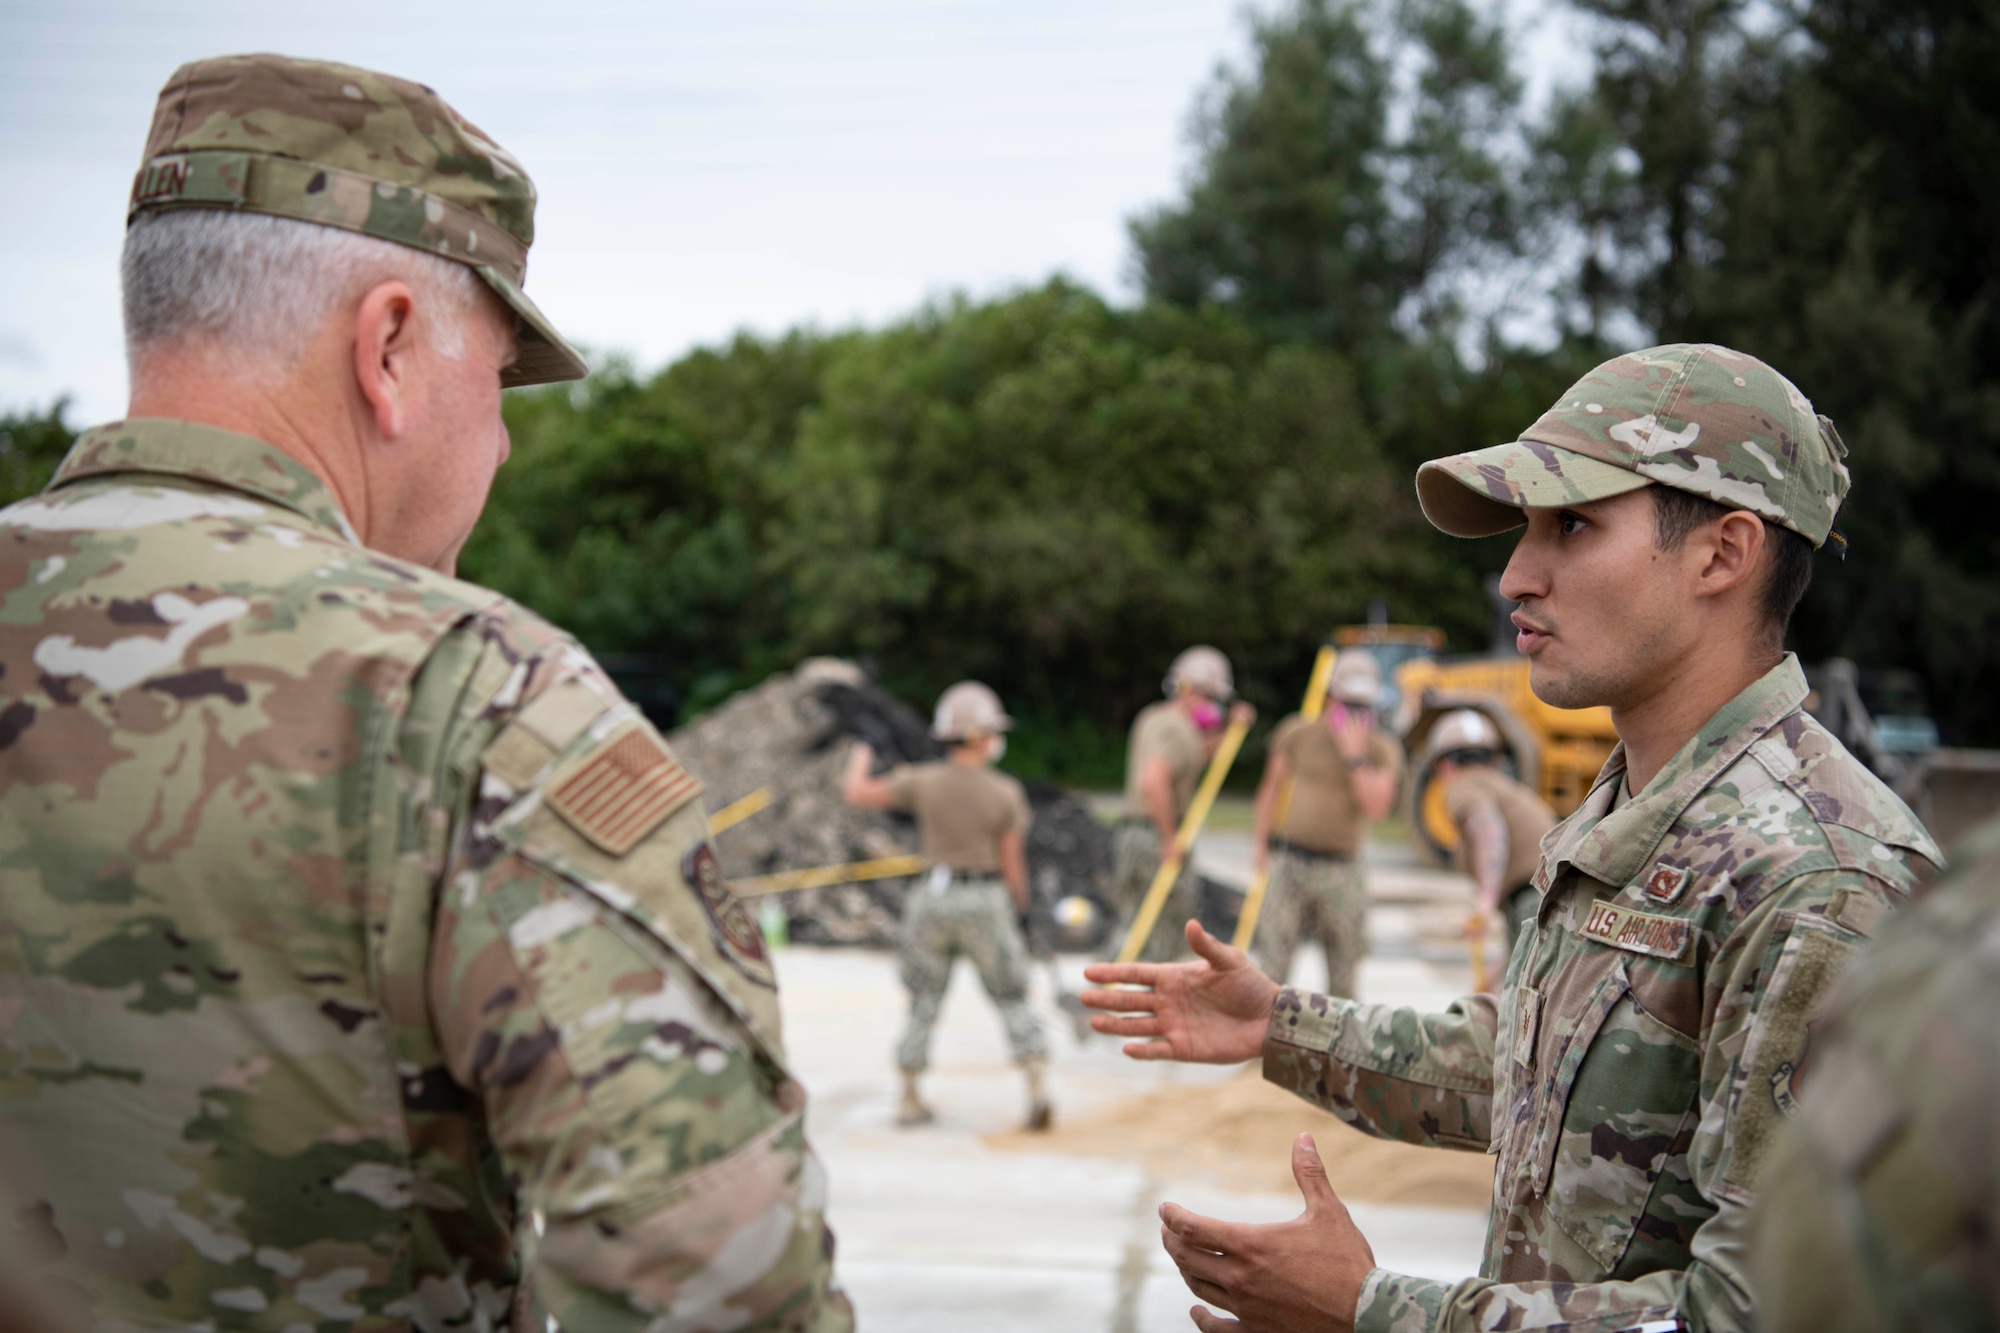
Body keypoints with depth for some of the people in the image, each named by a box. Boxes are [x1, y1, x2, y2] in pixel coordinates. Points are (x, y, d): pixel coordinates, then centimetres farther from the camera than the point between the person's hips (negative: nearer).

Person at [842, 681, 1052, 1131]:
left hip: (933, 903, 2)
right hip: (987, 904, -2)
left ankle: (909, 1099, 19)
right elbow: (1012, 863, -7)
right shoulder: (1006, 794, -11)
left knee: (924, 1004, 16)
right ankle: (1038, 1087, -7)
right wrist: (1020, 904, 10)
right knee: (1012, 1002, 9)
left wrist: (860, 760, 17)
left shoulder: (923, 782, -9)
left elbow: (857, 793, -2)